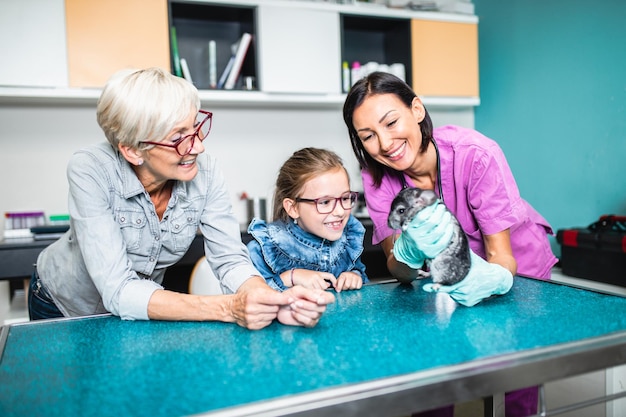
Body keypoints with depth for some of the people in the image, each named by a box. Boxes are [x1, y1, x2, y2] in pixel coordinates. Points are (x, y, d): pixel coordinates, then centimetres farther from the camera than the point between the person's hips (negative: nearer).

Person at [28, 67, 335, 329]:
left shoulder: (204, 172, -22)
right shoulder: (92, 171, -31)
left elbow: (231, 260, -22)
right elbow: (120, 292, -36)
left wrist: (275, 302, -43)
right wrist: (229, 308, -47)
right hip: (62, 308, 0)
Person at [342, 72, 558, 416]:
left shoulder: (476, 155, -32)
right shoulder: (376, 176, -22)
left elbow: (502, 255, -28)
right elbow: (399, 271, -25)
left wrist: (490, 278, -50)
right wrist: (408, 251, -47)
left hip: (517, 266, -2)